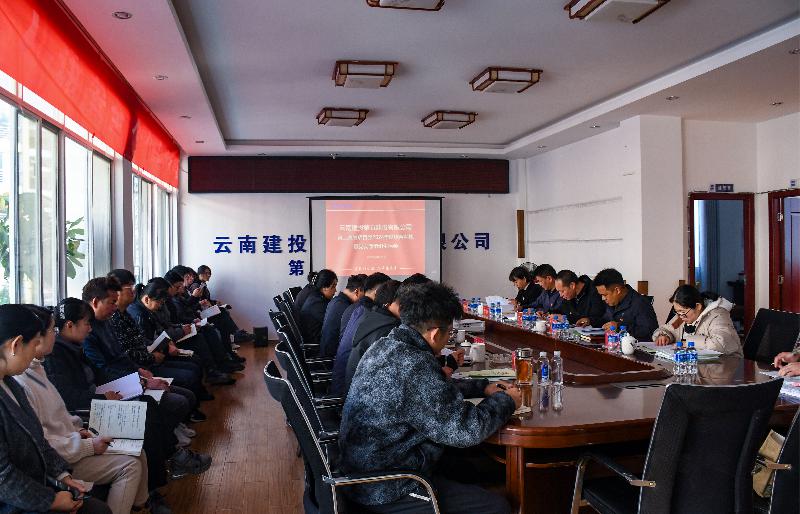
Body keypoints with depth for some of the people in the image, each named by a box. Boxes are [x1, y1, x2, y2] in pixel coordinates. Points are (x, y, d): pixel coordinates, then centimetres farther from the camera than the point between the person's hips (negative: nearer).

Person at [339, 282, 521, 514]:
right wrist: (506, 400, -6)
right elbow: (467, 430, -23)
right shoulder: (414, 365, -27)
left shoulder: (386, 345, 4)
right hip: (385, 492, -10)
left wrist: (483, 387, 15)